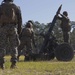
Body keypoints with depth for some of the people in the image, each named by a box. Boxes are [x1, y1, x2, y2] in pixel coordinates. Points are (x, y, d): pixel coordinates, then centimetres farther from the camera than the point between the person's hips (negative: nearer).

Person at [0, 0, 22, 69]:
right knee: (14, 46, 3)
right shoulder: (16, 7, 12)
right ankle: (14, 63, -5)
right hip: (13, 28, 1)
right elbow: (20, 19, 5)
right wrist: (19, 30, 8)